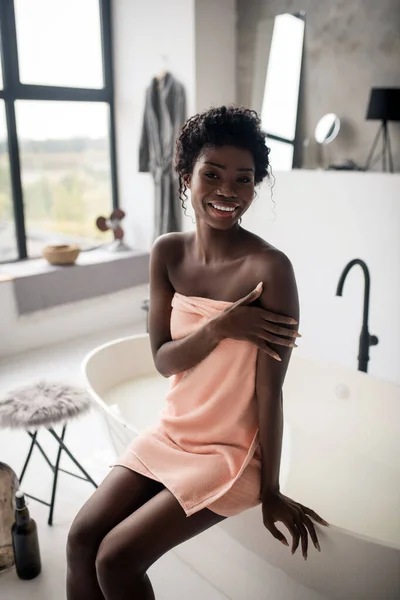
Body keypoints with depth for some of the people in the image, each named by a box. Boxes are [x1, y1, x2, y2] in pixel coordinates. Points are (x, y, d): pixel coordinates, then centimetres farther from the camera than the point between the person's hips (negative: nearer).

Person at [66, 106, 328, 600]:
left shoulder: (269, 268, -23)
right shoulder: (167, 252, -5)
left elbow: (270, 390, -18)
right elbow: (163, 360, -6)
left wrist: (271, 492, -9)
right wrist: (220, 327, -25)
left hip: (233, 453, -5)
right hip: (171, 434, 5)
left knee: (116, 559, -9)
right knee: (81, 540, -2)